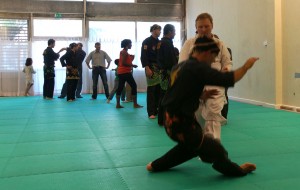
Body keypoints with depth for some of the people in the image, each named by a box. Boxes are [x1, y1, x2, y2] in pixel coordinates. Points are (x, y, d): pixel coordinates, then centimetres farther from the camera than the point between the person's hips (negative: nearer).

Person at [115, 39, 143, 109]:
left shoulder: (123, 52, 19)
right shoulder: (124, 52, -11)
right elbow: (123, 63, -20)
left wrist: (131, 58, 10)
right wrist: (133, 65, -14)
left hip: (121, 72, 10)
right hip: (125, 72, -10)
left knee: (120, 87, 6)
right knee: (134, 86, -7)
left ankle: (118, 104, 5)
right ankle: (135, 104, -7)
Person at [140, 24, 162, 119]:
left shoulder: (159, 42, 15)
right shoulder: (147, 41, -6)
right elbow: (143, 56, -12)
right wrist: (147, 68, -20)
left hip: (159, 68, 7)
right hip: (151, 68, -7)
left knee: (159, 89, 7)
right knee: (151, 90, -7)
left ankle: (157, 110, 17)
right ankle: (151, 112, -3)